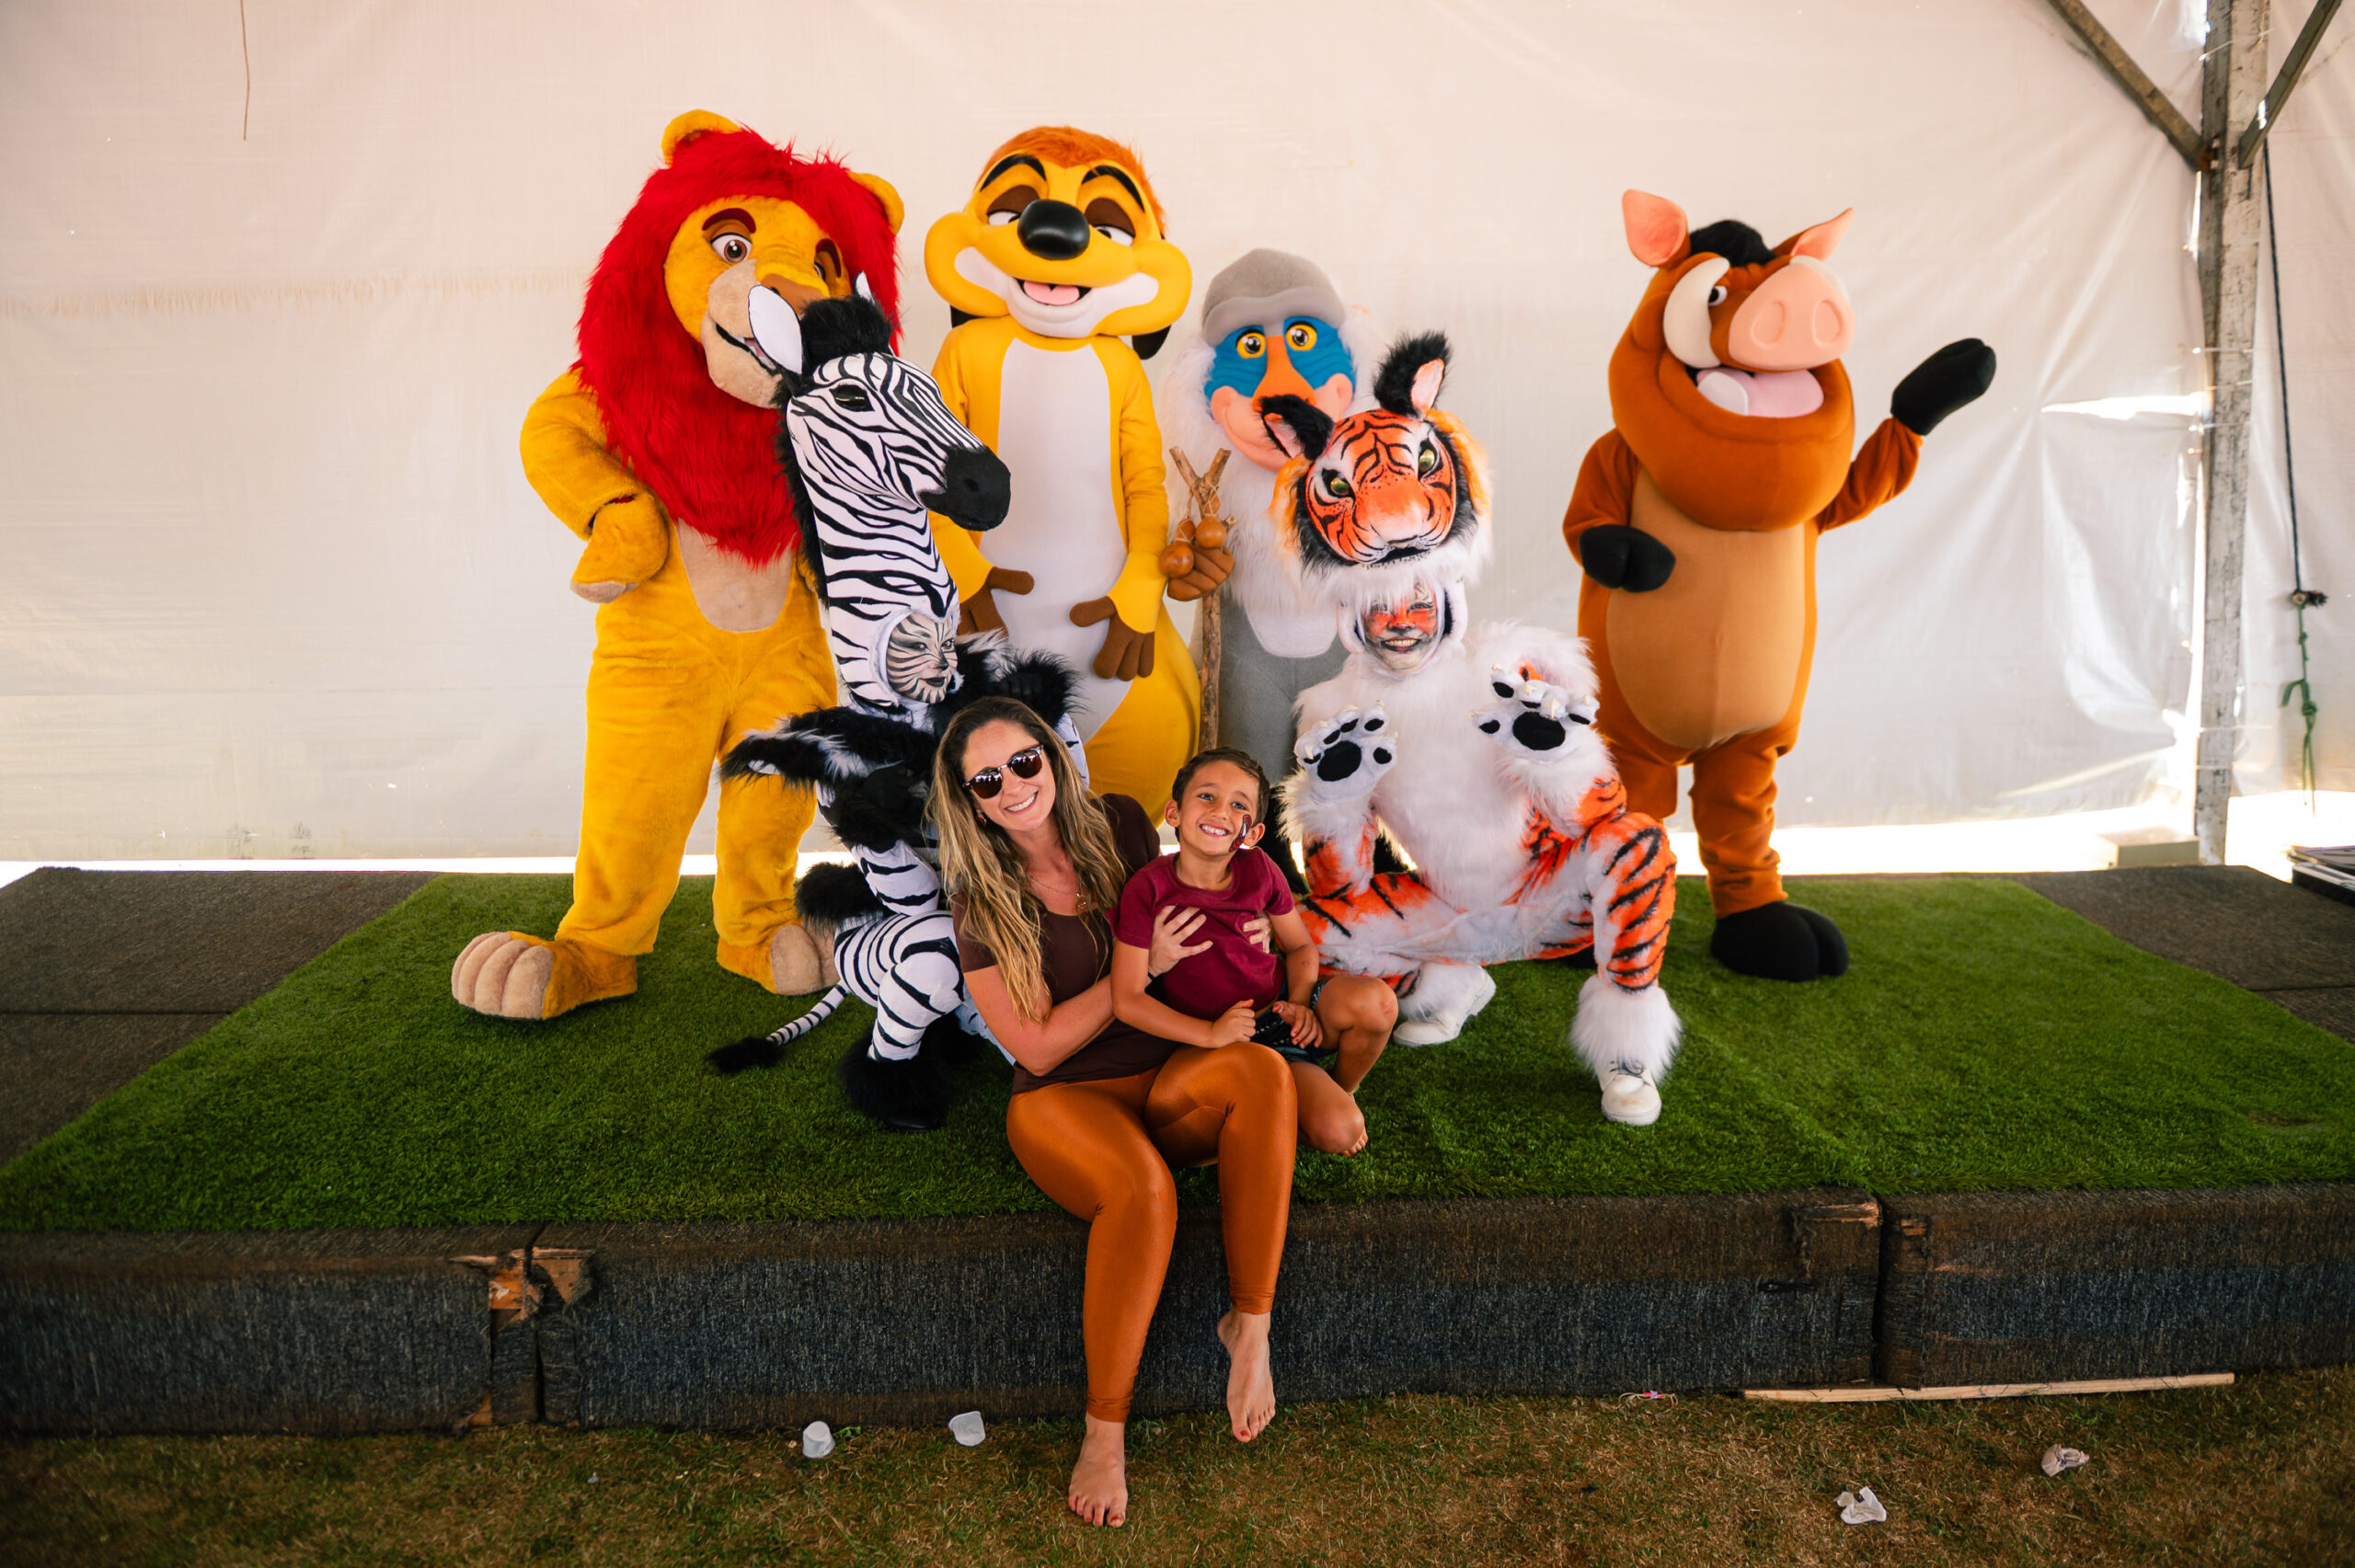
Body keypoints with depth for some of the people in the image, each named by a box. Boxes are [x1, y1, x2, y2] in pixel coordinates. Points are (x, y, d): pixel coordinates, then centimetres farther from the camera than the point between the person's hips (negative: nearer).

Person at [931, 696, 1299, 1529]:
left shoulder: (1119, 825, 2)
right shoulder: (981, 899, -6)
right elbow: (1038, 1047, -9)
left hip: (1169, 1084, 4)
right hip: (1063, 1098, -3)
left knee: (1261, 1069, -31)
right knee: (1142, 1187, -37)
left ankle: (1250, 1323, -21)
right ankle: (1105, 1431, -18)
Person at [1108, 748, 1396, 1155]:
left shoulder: (1259, 870, -6)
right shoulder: (1148, 890, -18)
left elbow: (1300, 946, 8)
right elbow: (1127, 1000, -18)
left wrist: (1299, 1003, -12)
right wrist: (1209, 1033, -26)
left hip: (1283, 1004, 4)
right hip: (1235, 1042, -4)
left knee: (1376, 1001, -28)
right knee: (1337, 1131, -27)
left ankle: (1343, 1089, 3)